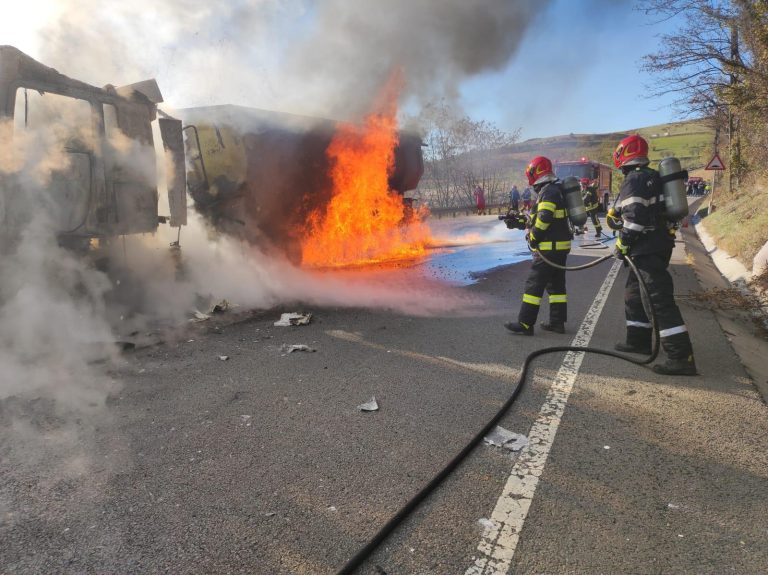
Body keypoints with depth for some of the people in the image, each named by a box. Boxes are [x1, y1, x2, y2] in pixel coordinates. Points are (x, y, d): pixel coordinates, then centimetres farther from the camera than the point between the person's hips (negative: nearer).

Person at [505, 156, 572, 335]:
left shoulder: (549, 191, -15)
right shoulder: (556, 189, 17)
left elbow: (544, 218, -24)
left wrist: (533, 238, -12)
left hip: (549, 247, -10)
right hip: (560, 246, 10)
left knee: (534, 284, -6)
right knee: (556, 284, 13)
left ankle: (525, 324, -4)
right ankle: (558, 322, 19)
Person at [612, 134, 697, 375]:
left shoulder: (633, 180, -12)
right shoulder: (653, 176, 18)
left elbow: (634, 217, -20)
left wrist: (623, 244, -11)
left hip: (647, 248, -11)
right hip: (660, 243, 11)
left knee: (660, 299, -12)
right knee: (635, 292, 20)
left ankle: (682, 357, -13)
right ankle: (639, 341, 29)